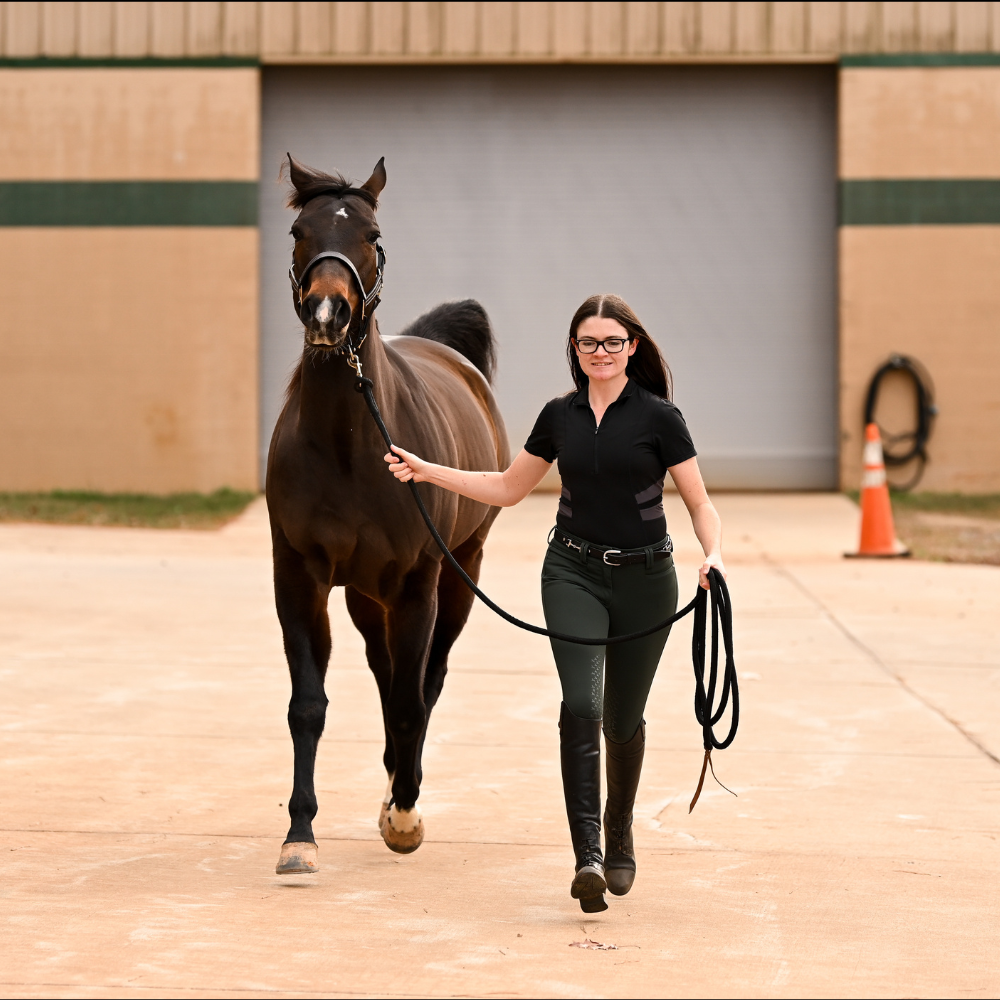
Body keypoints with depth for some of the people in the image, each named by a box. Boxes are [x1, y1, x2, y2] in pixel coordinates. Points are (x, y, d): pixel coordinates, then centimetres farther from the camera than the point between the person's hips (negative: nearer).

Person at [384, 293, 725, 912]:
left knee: (624, 718, 9)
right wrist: (428, 472, 11)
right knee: (581, 704, -18)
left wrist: (715, 554, -24)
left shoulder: (658, 416, -5)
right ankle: (588, 856, -25)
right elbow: (509, 488, 17)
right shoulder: (560, 416, 5)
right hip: (574, 574, 2)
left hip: (644, 580, -1)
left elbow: (699, 502, -5)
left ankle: (620, 836, 36)